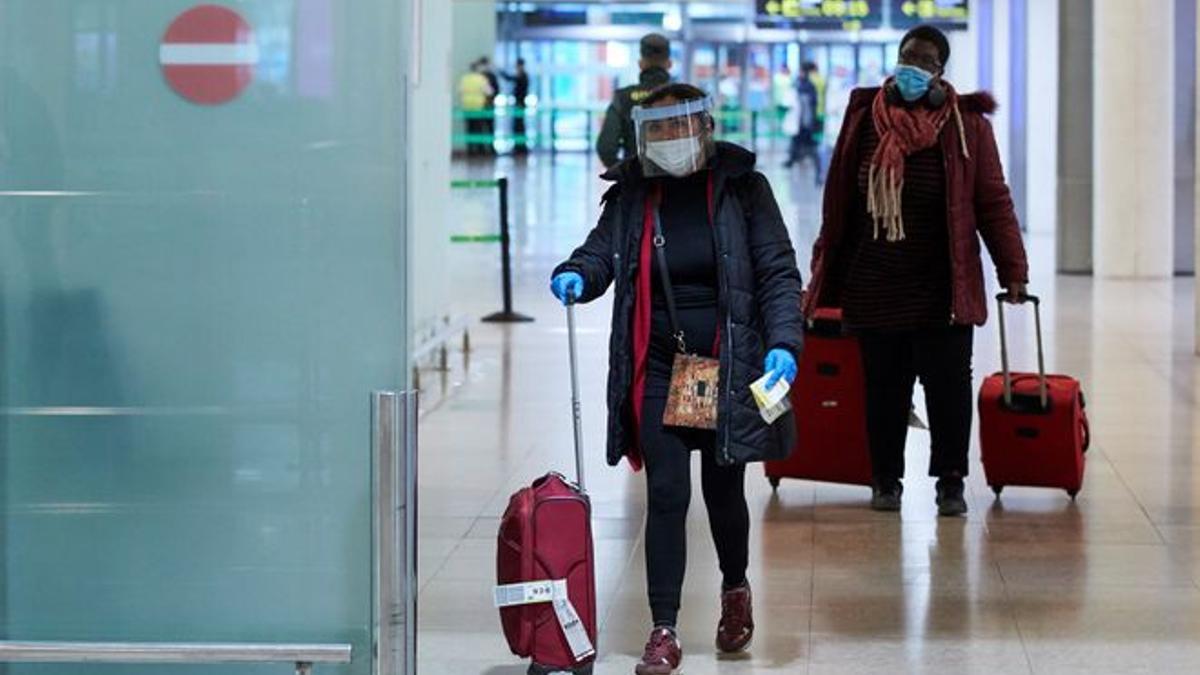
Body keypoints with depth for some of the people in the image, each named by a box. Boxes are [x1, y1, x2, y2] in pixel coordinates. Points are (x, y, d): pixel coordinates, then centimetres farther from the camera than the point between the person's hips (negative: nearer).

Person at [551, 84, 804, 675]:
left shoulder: (742, 188, -3)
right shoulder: (631, 193, 5)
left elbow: (778, 271, -5)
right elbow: (601, 250, 3)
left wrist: (784, 343, -17)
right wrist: (575, 275, -21)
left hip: (728, 366, -1)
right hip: (658, 366, 1)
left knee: (723, 492, 9)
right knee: (666, 494, -4)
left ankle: (735, 588, 39)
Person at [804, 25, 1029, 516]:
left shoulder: (967, 124, 0)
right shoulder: (865, 118, 5)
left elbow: (993, 200, 0)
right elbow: (839, 200, 9)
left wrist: (1012, 269, -3)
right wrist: (826, 270, 10)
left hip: (943, 286, -1)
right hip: (873, 285, 1)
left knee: (948, 384, 1)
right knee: (884, 386, 8)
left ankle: (951, 482, 12)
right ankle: (886, 480, 20)